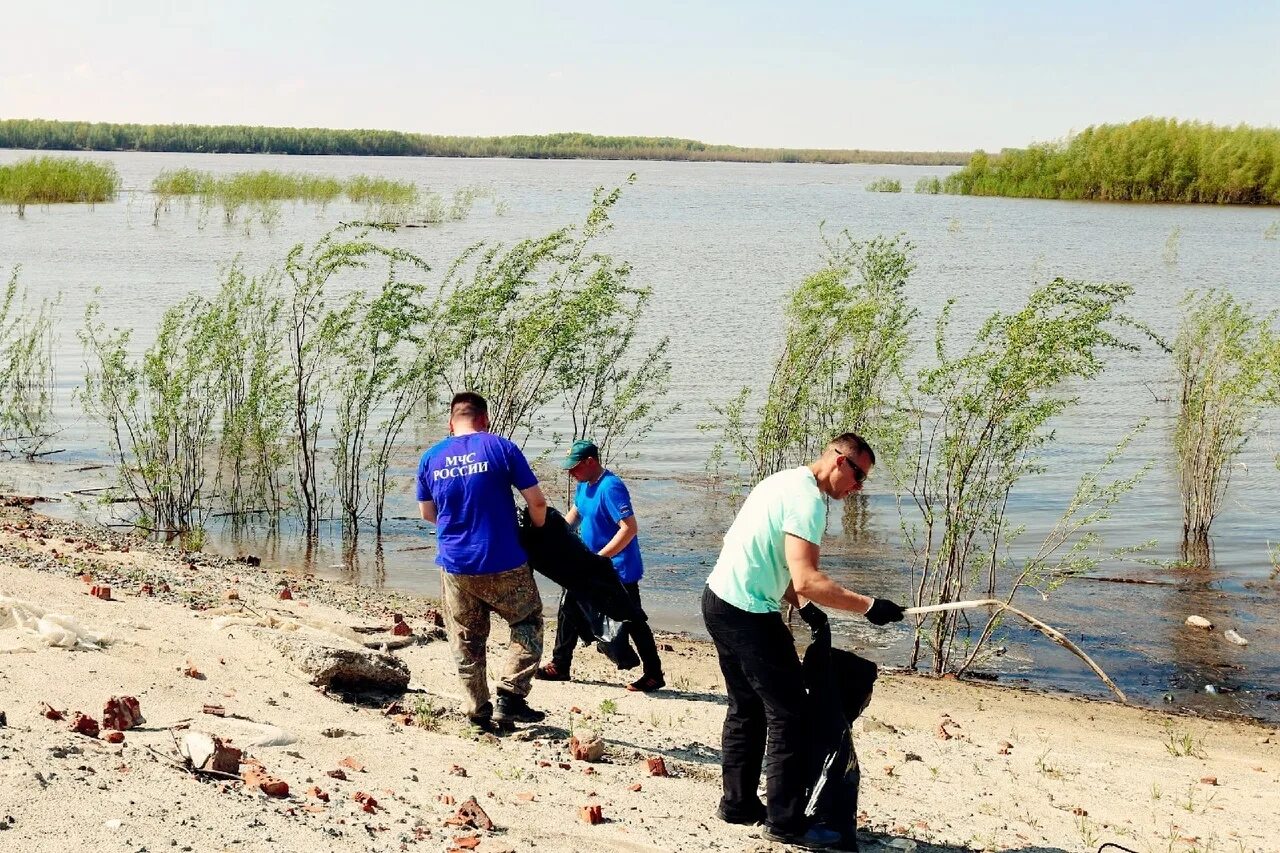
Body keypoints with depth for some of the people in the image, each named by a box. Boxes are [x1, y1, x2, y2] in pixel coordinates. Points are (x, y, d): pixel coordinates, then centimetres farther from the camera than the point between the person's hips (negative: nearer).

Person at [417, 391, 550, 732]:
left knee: (466, 643, 14)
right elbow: (537, 502, -6)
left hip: (454, 566, 3)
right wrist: (537, 531, 14)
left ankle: (479, 713, 15)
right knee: (528, 622, 16)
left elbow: (427, 513, 16)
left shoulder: (430, 458, 5)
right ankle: (511, 697, 5)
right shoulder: (500, 448, -6)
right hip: (504, 563, -3)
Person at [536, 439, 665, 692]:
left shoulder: (610, 487, -24)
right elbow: (574, 515, 23)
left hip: (618, 569, -9)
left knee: (631, 621, -1)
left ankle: (654, 675, 10)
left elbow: (630, 528, -30)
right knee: (569, 608, 12)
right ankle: (560, 666, 22)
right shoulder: (584, 485, 5)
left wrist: (599, 557, -29)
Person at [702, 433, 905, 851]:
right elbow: (806, 580, -26)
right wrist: (868, 606, -23)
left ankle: (738, 803, 27)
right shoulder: (808, 500, -17)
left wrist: (802, 605, 16)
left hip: (719, 600, 10)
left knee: (747, 708, 20)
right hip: (748, 614, -10)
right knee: (788, 714, -4)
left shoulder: (785, 481, 14)